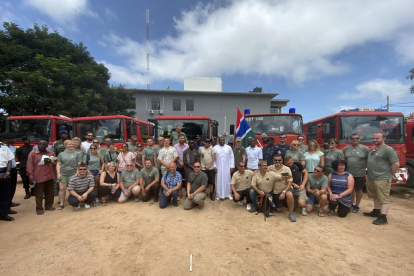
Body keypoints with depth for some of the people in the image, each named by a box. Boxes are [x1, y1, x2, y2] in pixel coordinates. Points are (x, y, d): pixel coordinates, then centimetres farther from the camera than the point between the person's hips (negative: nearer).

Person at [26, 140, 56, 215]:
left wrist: (50, 161, -6)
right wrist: (31, 177, -12)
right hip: (38, 177, -3)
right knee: (39, 194, 4)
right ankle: (39, 208, 16)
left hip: (50, 176, 4)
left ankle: (49, 206, 25)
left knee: (50, 193, 11)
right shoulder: (32, 153, -1)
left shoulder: (51, 153, 9)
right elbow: (29, 166, -5)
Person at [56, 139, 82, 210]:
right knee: (62, 189, 0)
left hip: (73, 174, -1)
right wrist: (58, 173, -2)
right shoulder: (61, 154, 9)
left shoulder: (76, 154, 5)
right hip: (63, 174, 1)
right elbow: (58, 164, 7)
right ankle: (61, 204, 10)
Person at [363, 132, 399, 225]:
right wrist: (368, 169, 15)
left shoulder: (388, 149, -11)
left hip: (382, 179, -8)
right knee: (376, 197, 19)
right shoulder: (371, 149, 13)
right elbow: (368, 161, 25)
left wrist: (391, 175, -7)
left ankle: (383, 217, 2)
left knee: (384, 198, -2)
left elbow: (396, 164, -13)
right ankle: (376, 211, 31)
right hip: (371, 178, 8)